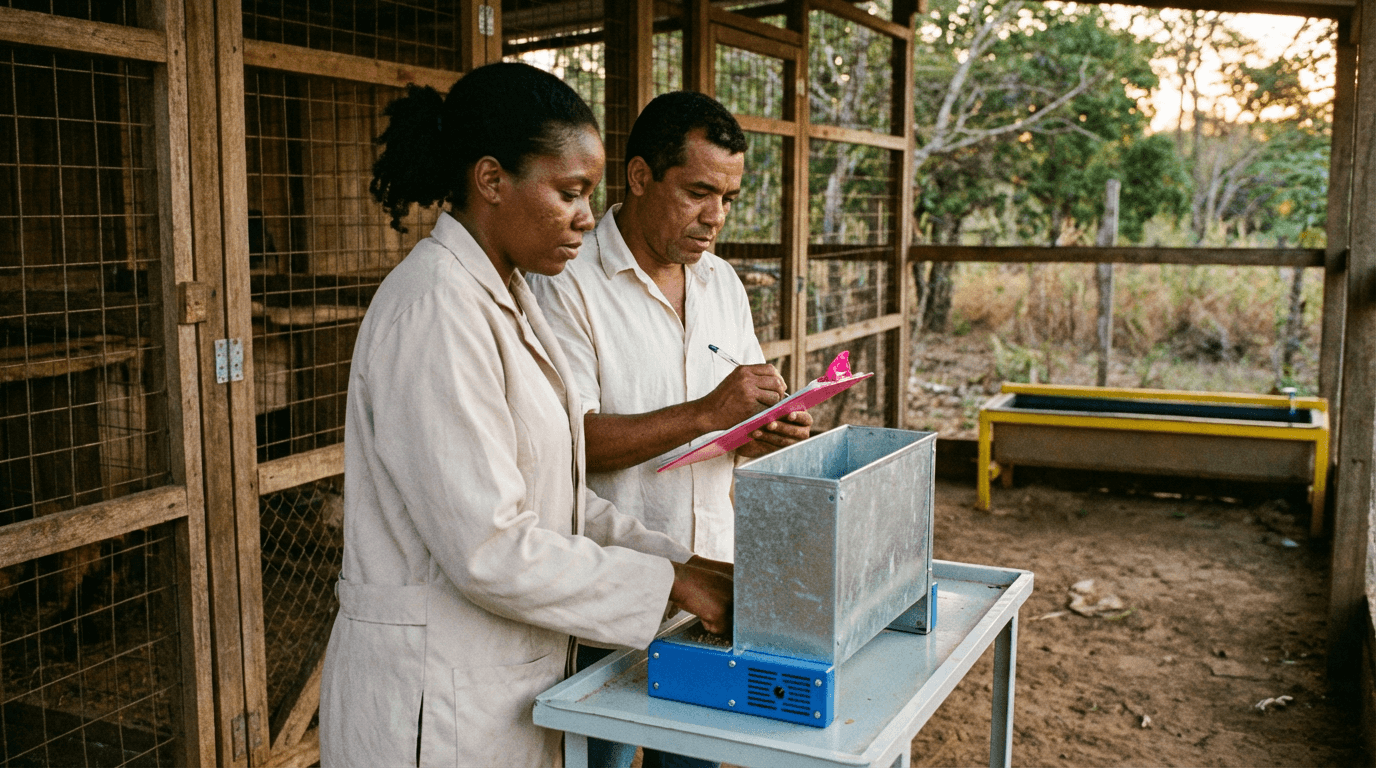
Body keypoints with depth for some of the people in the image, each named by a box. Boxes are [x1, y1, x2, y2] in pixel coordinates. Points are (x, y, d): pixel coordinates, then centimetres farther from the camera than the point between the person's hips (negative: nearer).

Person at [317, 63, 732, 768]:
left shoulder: (506, 295, 8)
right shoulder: (434, 310, -22)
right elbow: (490, 550, -25)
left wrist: (679, 561, 1)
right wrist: (668, 584, -17)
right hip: (436, 696, -9)